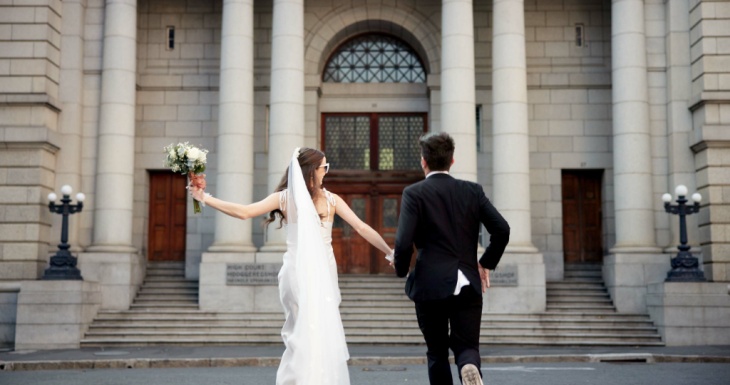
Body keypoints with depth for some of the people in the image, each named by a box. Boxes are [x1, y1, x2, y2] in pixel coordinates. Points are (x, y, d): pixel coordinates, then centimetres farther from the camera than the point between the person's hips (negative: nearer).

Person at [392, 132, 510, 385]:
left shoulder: (414, 193, -5)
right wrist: (486, 263, 13)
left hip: (431, 286, -2)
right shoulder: (473, 191, 6)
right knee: (467, 347, 8)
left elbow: (404, 242, -14)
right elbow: (502, 230, -2)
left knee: (437, 352, 13)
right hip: (469, 286, 2)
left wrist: (401, 270, 6)